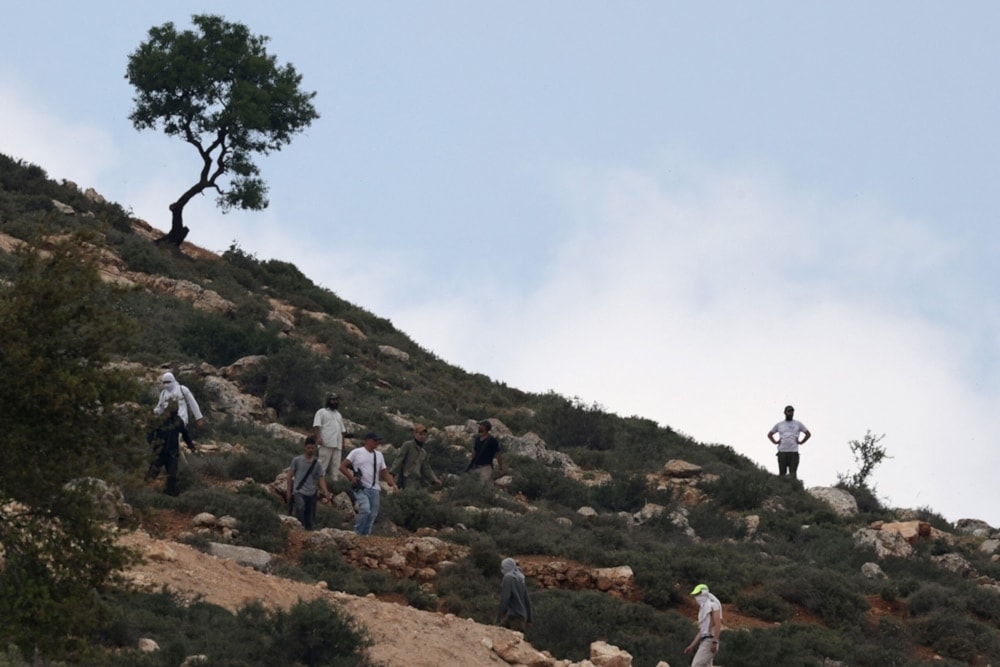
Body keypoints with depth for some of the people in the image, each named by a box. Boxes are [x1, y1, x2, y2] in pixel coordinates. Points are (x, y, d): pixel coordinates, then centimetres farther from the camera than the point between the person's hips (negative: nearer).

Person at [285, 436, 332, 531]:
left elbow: (321, 478, 4)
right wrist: (288, 491, -1)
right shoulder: (297, 460, 2)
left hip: (311, 493, 4)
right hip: (299, 491, -3)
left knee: (310, 519, 4)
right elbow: (290, 476, 5)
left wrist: (325, 491, -14)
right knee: (300, 508, -32)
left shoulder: (317, 463, 9)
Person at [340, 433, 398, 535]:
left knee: (373, 514, 2)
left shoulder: (379, 455, 16)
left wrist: (393, 484, 1)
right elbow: (342, 466, 0)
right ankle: (357, 534, -12)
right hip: (361, 488, -6)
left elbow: (385, 472, 17)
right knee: (365, 509, -24)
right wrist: (351, 478, -14)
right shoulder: (356, 452, 1)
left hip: (374, 489, 6)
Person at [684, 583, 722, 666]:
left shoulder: (712, 605, -4)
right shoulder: (703, 608, 24)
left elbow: (718, 624, -16)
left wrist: (715, 642, -24)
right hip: (704, 641, 9)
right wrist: (692, 645, 20)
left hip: (710, 641, -9)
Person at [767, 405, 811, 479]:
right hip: (782, 451, 1)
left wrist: (801, 442, 4)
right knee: (782, 473, -3)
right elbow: (769, 434, 24)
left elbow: (808, 434, 16)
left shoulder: (798, 424, 12)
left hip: (794, 451, -1)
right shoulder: (779, 424, 16)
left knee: (793, 473, -9)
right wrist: (775, 442, 8)